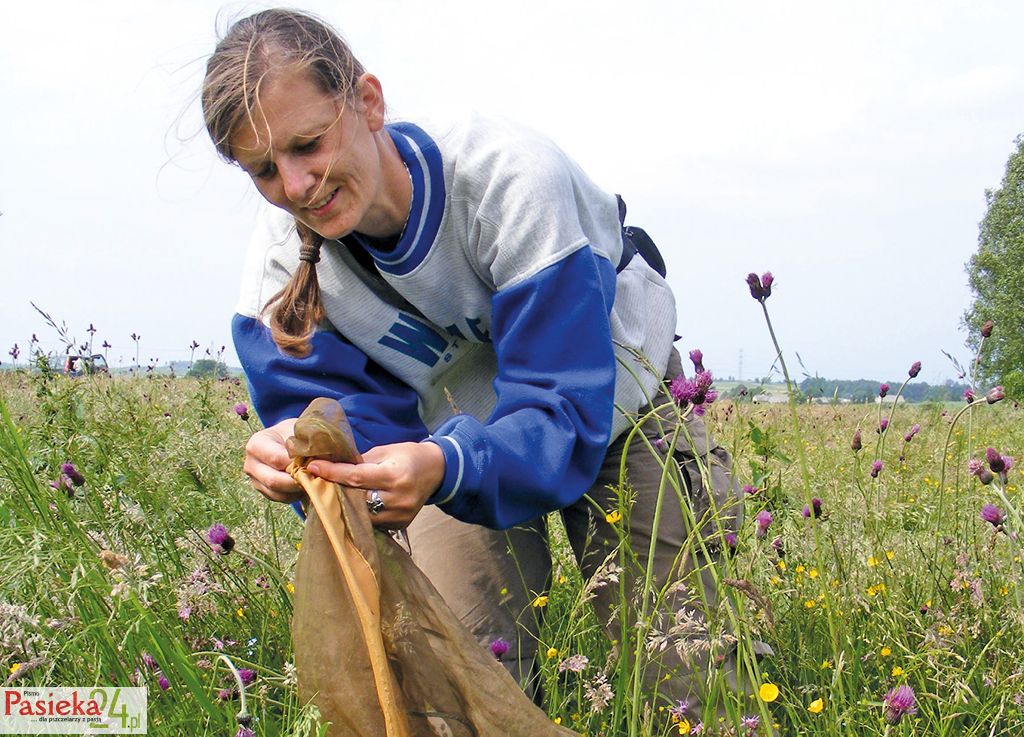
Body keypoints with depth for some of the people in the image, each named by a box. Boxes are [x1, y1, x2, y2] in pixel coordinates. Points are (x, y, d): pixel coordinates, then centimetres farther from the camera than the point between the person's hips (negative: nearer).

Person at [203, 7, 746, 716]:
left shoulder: (513, 177, -37)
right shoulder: (283, 257, -22)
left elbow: (563, 411, -39)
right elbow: (364, 418, -25)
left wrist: (445, 469, -59)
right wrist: (302, 453, -49)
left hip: (618, 413, -2)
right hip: (460, 439, 3)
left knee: (695, 687, -4)